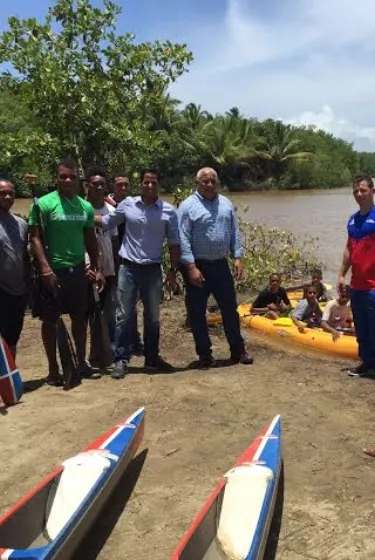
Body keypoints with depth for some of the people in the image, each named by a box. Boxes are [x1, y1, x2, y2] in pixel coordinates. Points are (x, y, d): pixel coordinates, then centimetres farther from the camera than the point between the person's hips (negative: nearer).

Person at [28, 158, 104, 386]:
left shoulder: (86, 207, 6)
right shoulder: (43, 204, -10)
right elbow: (35, 238, -13)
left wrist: (97, 269, 10)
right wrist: (45, 268, -22)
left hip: (78, 269, 5)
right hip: (53, 270, -5)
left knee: (80, 317, 13)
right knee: (50, 320, 4)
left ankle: (81, 362, 28)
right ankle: (53, 369, 15)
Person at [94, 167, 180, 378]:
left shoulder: (169, 211, -2)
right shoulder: (127, 204, 0)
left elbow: (174, 242, 1)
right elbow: (106, 222, 11)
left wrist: (173, 269, -2)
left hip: (153, 269, 1)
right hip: (128, 267, 0)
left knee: (153, 317, 12)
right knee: (125, 316, 3)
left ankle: (152, 359, 24)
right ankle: (122, 360, 11)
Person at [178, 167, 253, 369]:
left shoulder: (226, 204, 9)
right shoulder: (188, 206, -8)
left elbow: (234, 233, 11)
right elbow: (184, 240, -13)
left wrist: (237, 257, 1)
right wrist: (191, 267, -19)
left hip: (221, 265, 5)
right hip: (198, 266, -4)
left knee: (230, 308, 11)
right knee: (197, 312, 4)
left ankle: (238, 350, 23)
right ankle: (204, 354, 17)